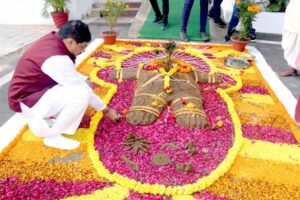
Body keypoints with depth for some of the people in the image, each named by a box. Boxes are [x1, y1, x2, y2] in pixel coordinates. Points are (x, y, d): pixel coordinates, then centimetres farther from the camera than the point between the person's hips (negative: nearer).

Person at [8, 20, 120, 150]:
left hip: (29, 90, 10)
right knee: (82, 94, -27)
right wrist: (106, 110, -10)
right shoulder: (56, 59, -30)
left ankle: (48, 116, 10)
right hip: (26, 101, -9)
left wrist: (83, 80, 1)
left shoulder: (52, 39, -3)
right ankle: (53, 136, -10)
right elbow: (84, 90, -21)